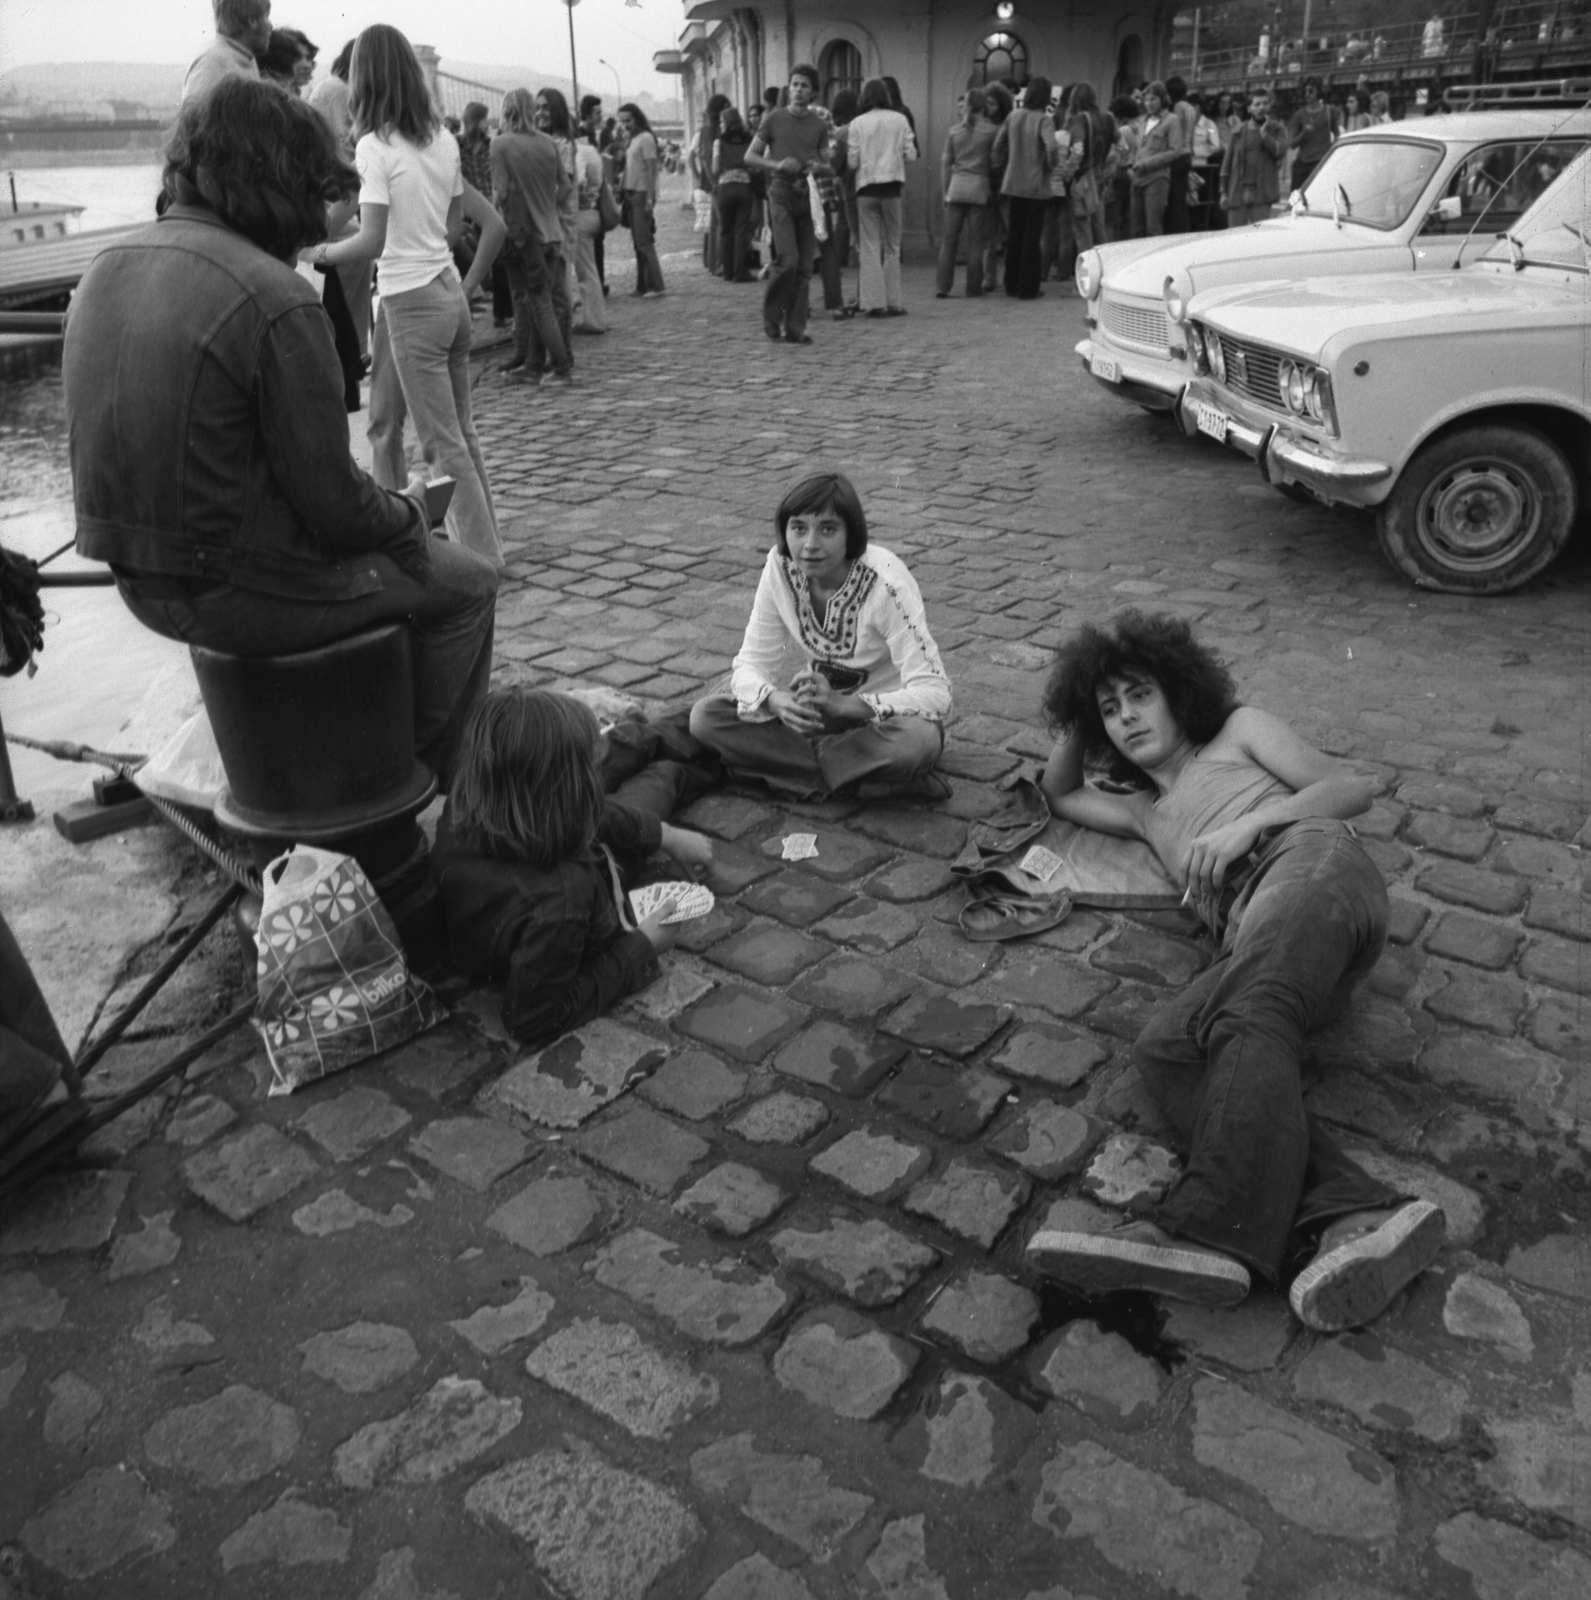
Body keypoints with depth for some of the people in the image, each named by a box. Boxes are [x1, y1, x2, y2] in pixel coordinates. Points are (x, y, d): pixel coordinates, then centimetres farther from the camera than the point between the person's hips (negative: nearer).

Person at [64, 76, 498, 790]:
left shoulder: (107, 266, 5)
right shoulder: (276, 300, -22)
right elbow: (330, 498, -20)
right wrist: (408, 507, 2)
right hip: (242, 594, -8)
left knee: (380, 531, 32)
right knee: (466, 584, 12)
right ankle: (431, 782, 24)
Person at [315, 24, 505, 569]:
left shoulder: (375, 145, -12)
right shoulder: (443, 140, 7)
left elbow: (372, 241, -17)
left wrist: (324, 252, -1)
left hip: (411, 303, -7)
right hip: (449, 293, 7)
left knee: (443, 442, -1)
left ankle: (485, 558, 3)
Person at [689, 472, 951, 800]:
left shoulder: (885, 581, -23)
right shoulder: (780, 566, -12)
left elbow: (934, 693, -28)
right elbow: (751, 662, -8)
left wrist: (842, 704, -42)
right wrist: (776, 700, -32)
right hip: (815, 709, 5)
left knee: (919, 739, -39)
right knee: (705, 716, -18)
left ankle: (784, 764, -18)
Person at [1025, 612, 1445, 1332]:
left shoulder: (1238, 730, 27)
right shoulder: (1147, 814, 41)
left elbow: (1353, 789, 16)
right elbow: (1060, 793, 55)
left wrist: (1247, 824, 0)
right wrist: (1078, 723, 38)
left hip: (1313, 858, -4)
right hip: (1251, 939, 5)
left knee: (1249, 1012, -36)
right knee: (1164, 1048, -27)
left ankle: (1210, 1231, -56)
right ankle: (1351, 1215, -45)